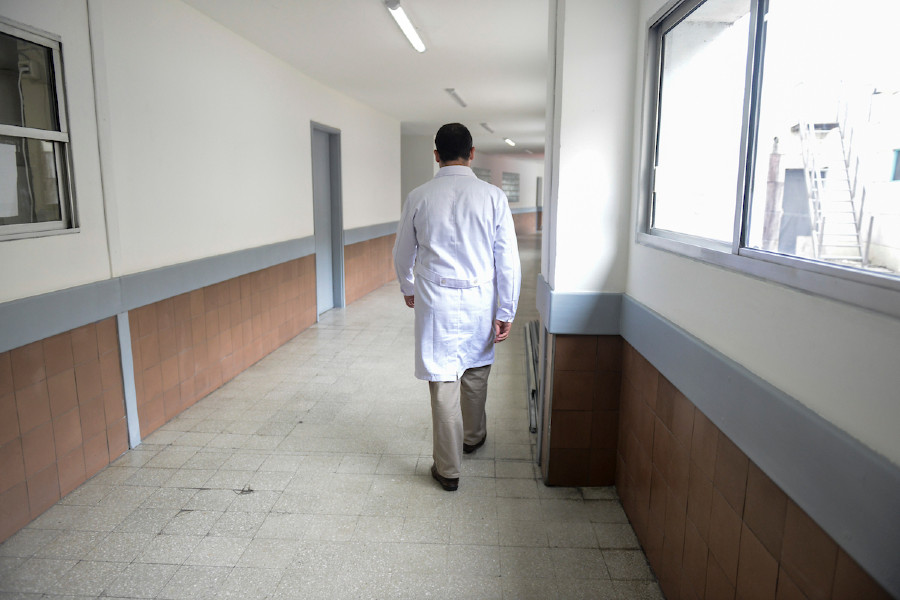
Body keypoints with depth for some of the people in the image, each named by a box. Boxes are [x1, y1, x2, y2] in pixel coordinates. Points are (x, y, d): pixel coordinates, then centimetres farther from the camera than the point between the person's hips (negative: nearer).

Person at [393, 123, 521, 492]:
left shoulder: (419, 198, -4)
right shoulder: (493, 196, -5)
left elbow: (403, 255, 8)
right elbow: (508, 259, -6)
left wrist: (408, 289, 27)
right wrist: (506, 312, 0)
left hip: (435, 301, -1)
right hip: (480, 300, 2)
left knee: (443, 382, 5)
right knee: (476, 372, 22)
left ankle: (448, 469, 15)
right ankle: (473, 436, 44)